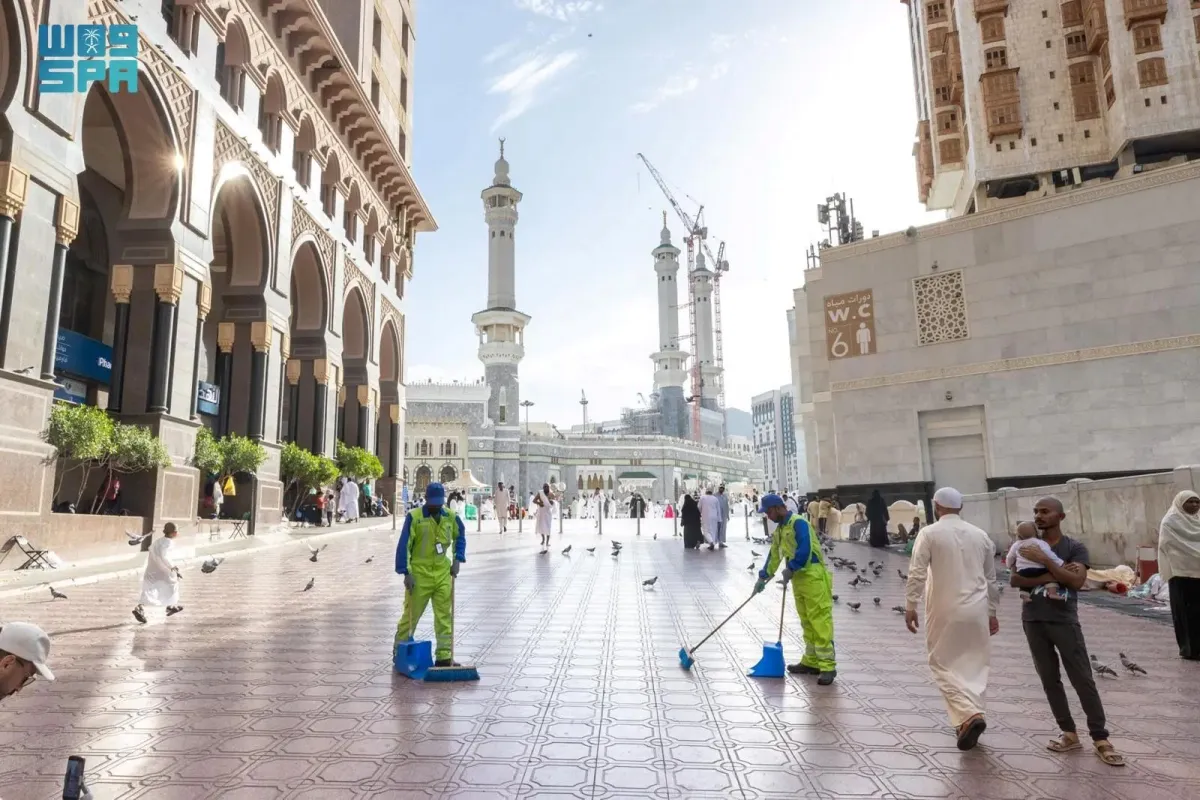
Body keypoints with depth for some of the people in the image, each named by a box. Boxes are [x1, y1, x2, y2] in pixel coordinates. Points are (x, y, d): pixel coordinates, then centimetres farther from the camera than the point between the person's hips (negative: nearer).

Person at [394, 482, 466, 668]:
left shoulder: (451, 516, 1)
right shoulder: (413, 517, -12)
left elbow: (460, 536, 18)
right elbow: (404, 545, -12)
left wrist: (457, 559, 6)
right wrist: (406, 573, -15)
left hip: (443, 574, 4)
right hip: (419, 574, -4)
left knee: (444, 616, 4)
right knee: (410, 615, 7)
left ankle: (444, 656, 11)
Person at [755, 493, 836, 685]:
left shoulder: (798, 523, -15)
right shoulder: (779, 529, 14)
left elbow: (805, 549, -25)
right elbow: (774, 555, 23)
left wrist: (790, 568, -18)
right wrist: (763, 577, 26)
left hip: (813, 577, -9)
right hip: (798, 579, 9)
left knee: (819, 622, -7)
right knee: (806, 623, 14)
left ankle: (827, 666, -4)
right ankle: (811, 662, 23)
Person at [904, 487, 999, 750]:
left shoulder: (930, 533, -7)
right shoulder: (980, 535, 8)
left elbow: (917, 573, -13)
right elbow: (991, 579, 14)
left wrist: (910, 606, -6)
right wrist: (992, 612, 22)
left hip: (945, 610, -4)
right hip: (977, 610, 4)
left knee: (943, 664, 5)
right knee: (974, 664, 15)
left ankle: (969, 715, -12)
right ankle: (968, 718, 19)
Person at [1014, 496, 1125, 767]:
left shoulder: (1075, 547, -2)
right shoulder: (1026, 546, 6)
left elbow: (1076, 581, -16)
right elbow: (1014, 580, -6)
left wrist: (1044, 560, -20)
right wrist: (1050, 577, -17)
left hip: (1064, 621, -3)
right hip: (1033, 621, 3)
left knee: (1083, 680, 0)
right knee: (1050, 680, 8)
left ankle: (1100, 738, 10)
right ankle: (1069, 734, 17)